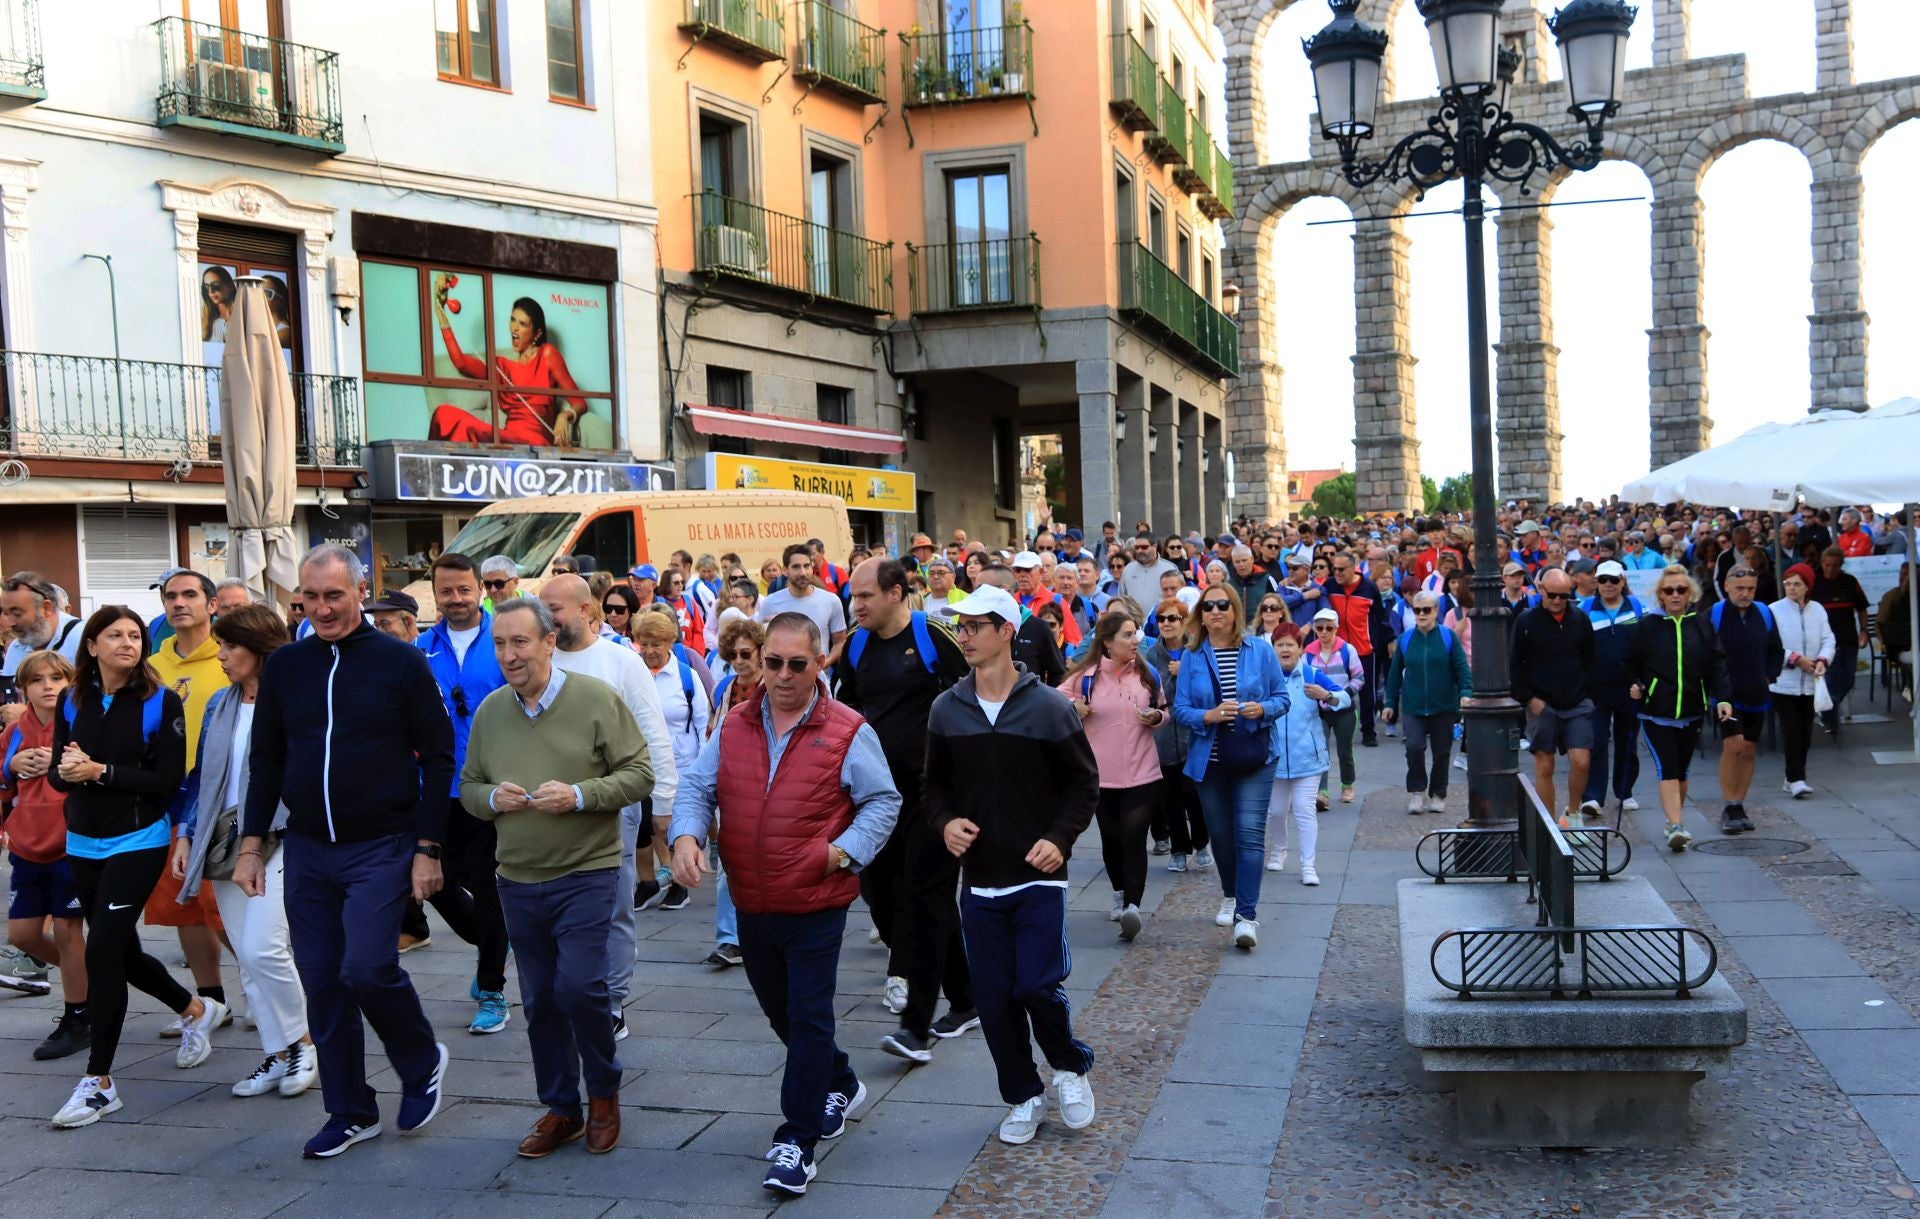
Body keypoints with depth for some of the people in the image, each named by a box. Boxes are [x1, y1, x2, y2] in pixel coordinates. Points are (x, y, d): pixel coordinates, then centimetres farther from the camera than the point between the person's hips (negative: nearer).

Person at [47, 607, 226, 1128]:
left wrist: (100, 771, -20)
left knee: (103, 950, -12)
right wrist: (65, 772, -19)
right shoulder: (73, 702, 4)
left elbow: (170, 777, -14)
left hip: (138, 841, -5)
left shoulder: (160, 702, -9)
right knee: (122, 952, 15)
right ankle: (198, 1009, 42)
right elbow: (56, 774, 4)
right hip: (84, 843, 6)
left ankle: (98, 1081, -2)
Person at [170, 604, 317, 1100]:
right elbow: (201, 774, 17)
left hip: (278, 840, -7)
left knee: (262, 950, -15)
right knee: (248, 961, 7)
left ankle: (301, 1043, 6)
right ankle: (278, 1055, 18)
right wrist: (187, 835, 12)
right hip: (226, 844, 7)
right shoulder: (221, 705, 13)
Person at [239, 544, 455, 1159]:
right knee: (321, 984, 7)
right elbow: (265, 760, 12)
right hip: (307, 851, 5)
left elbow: (437, 757, -5)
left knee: (367, 968, -16)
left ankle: (423, 1063, 12)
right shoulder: (284, 665, 5)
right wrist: (252, 843, 6)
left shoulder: (400, 662, -7)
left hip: (380, 848, -4)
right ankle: (350, 1113, 22)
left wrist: (428, 848, -9)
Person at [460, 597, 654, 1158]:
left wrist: (579, 795, -22)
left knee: (580, 987, -11)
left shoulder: (596, 699, -9)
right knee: (539, 1000, 11)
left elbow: (639, 774, -9)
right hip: (518, 879, 5)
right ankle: (561, 1108, 27)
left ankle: (604, 1092, 15)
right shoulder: (490, 711, 6)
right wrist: (491, 797, -9)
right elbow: (468, 786, 14)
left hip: (586, 872, -5)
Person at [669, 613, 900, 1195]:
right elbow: (696, 786, 6)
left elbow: (883, 802, -4)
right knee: (781, 1013, 21)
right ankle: (840, 1083, 45)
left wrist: (846, 851, -16)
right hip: (751, 906, 6)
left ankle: (796, 1141, 10)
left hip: (816, 906, -5)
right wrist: (686, 835, -13)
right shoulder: (734, 727, 4)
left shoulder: (847, 732, -9)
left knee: (808, 1019, -1)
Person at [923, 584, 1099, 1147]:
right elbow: (935, 784, 13)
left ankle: (1070, 1067, 21)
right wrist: (945, 821, -7)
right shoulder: (946, 709, 3)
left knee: (1038, 987, -9)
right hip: (978, 879, 3)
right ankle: (1023, 1097, 25)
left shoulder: (1048, 707, -7)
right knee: (993, 999, 6)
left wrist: (1060, 838, -13)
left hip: (1039, 877, -3)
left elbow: (1084, 783, 1)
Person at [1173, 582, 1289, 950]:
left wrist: (1263, 709, -18)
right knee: (1220, 834, 14)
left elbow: (1282, 698, 3)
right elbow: (1180, 709, -2)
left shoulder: (1260, 650, -2)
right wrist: (1209, 716, -20)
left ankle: (1246, 915, -12)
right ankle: (1230, 896, 37)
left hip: (1254, 757, -2)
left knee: (1250, 834, -11)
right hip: (1209, 760, 2)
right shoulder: (1193, 657, 0)